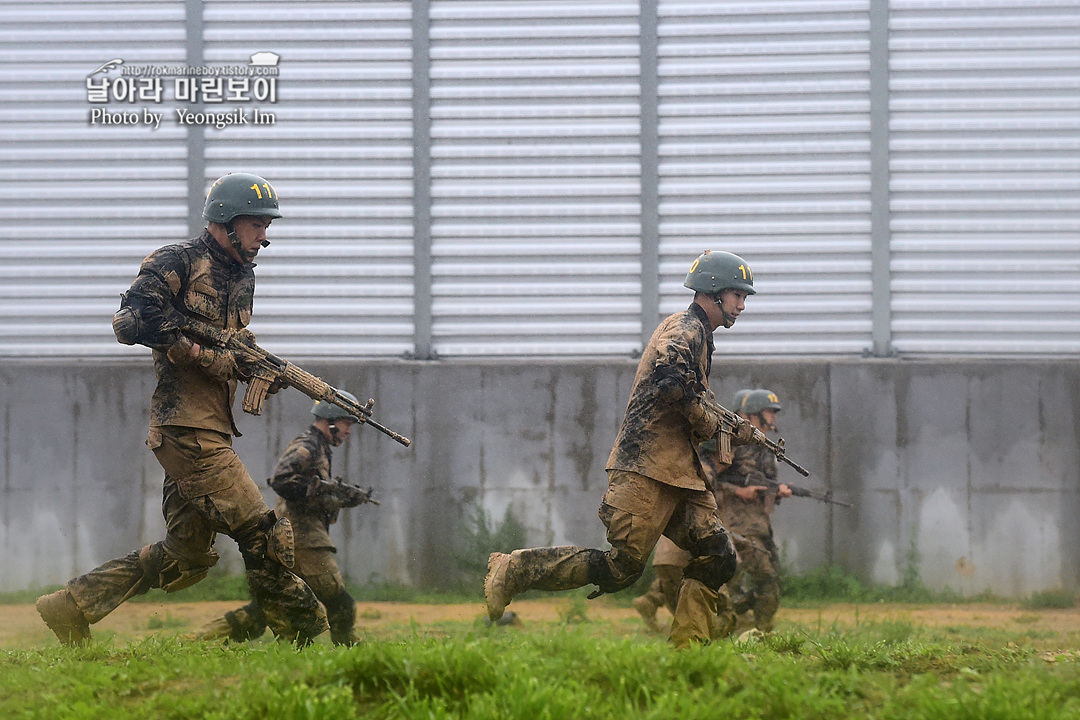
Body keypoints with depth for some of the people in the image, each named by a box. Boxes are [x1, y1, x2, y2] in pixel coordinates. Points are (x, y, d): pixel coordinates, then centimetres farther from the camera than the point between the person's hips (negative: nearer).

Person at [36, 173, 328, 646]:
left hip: (212, 428, 10)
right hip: (187, 429, -10)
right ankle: (300, 634, -3)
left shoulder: (242, 276, 20)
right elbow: (127, 323, -15)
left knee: (185, 556, 11)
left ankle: (73, 605, 15)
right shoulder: (177, 263, -7)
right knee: (264, 535, -10)